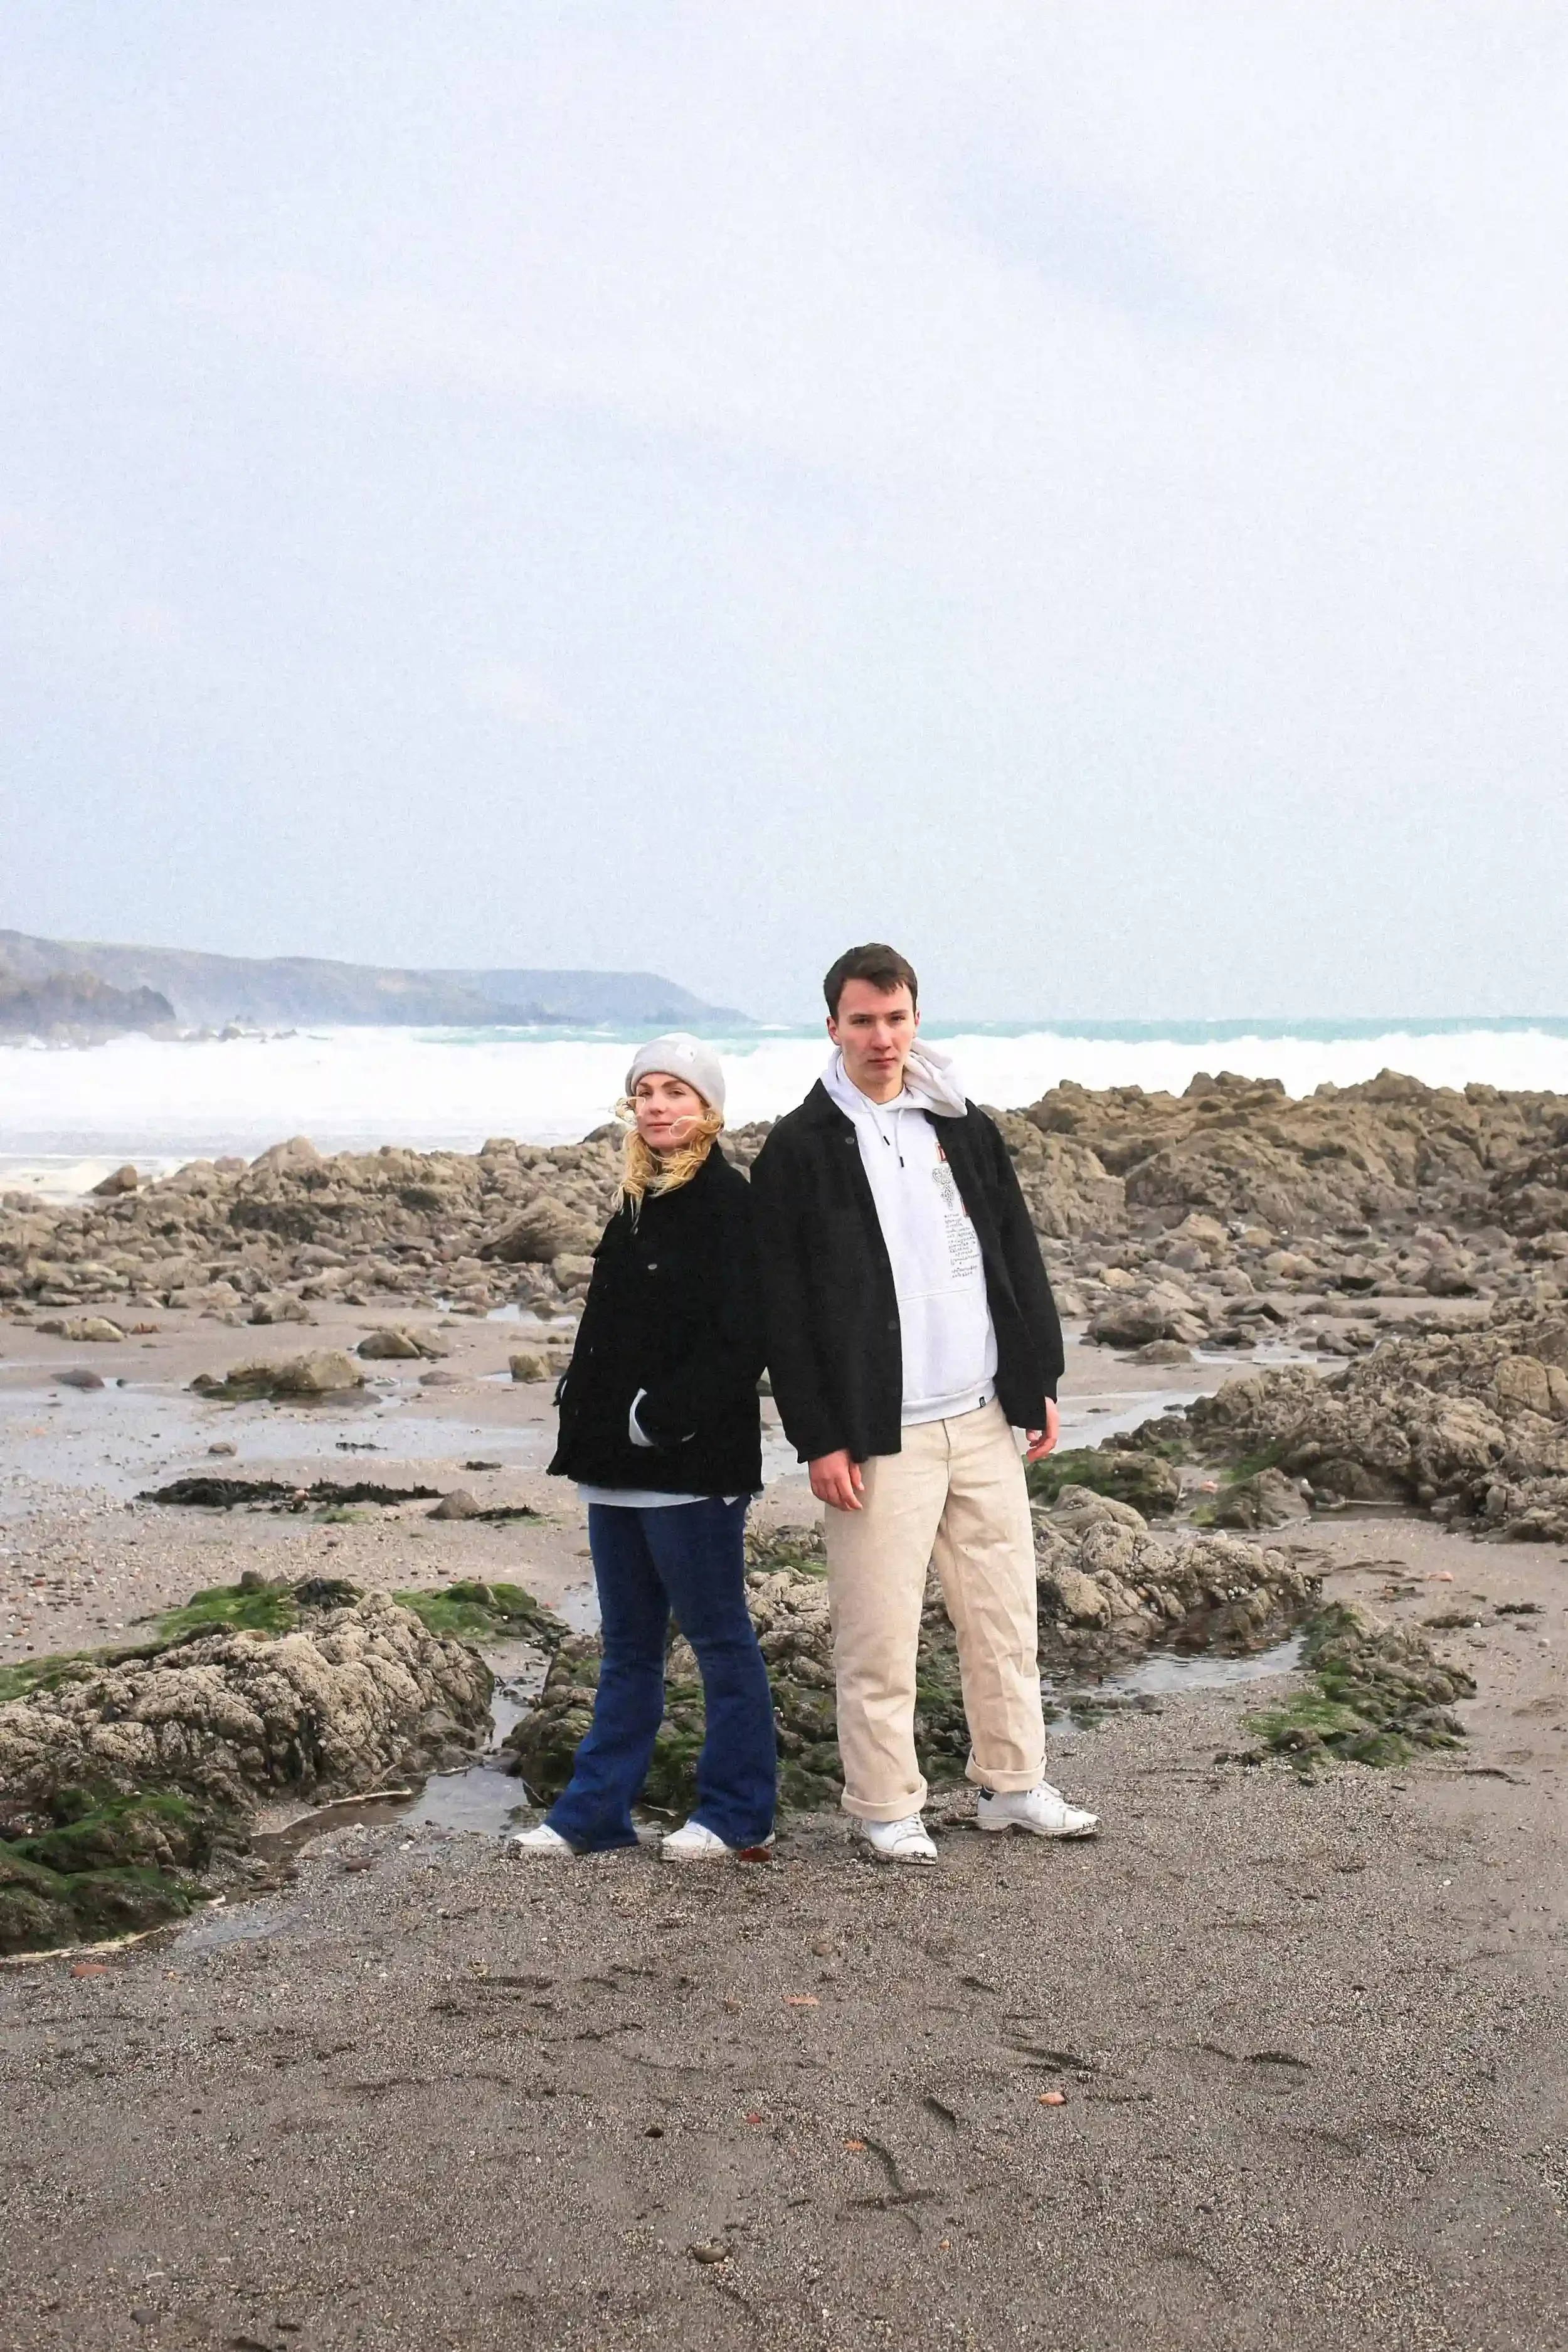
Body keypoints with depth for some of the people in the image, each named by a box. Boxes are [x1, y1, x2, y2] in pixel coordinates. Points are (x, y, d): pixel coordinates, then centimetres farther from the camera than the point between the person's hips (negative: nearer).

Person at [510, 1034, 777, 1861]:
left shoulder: (727, 1202, -11)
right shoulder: (637, 1203, 15)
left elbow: (738, 1342, -18)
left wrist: (660, 1416, -19)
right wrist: (590, 1429, 8)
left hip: (693, 1463, -8)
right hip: (619, 1463, 9)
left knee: (719, 1637, 3)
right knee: (627, 1645, 15)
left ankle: (739, 1812, 14)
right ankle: (594, 1810, 22)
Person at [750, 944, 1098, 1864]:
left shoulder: (965, 1128, 10)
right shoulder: (801, 1149, -5)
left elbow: (1020, 1259, 15)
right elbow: (783, 1307, -7)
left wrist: (1039, 1381, 10)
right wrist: (819, 1438, -11)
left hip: (984, 1418, 5)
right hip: (880, 1433, -5)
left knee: (1007, 1614, 12)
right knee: (880, 1633, 0)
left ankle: (1014, 1785, 25)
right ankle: (886, 1807, 13)